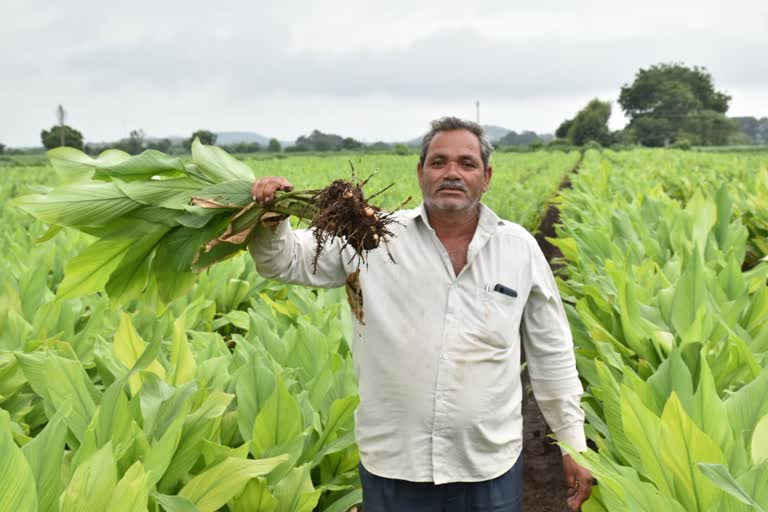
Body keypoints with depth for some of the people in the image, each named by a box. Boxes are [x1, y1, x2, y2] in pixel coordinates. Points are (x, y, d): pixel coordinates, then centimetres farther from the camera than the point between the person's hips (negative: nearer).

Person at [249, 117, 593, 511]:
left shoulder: (520, 247, 0)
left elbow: (552, 350, 7)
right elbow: (284, 261, -1)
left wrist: (573, 441, 8)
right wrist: (269, 217, -23)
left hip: (491, 466, 1)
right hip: (392, 464, 0)